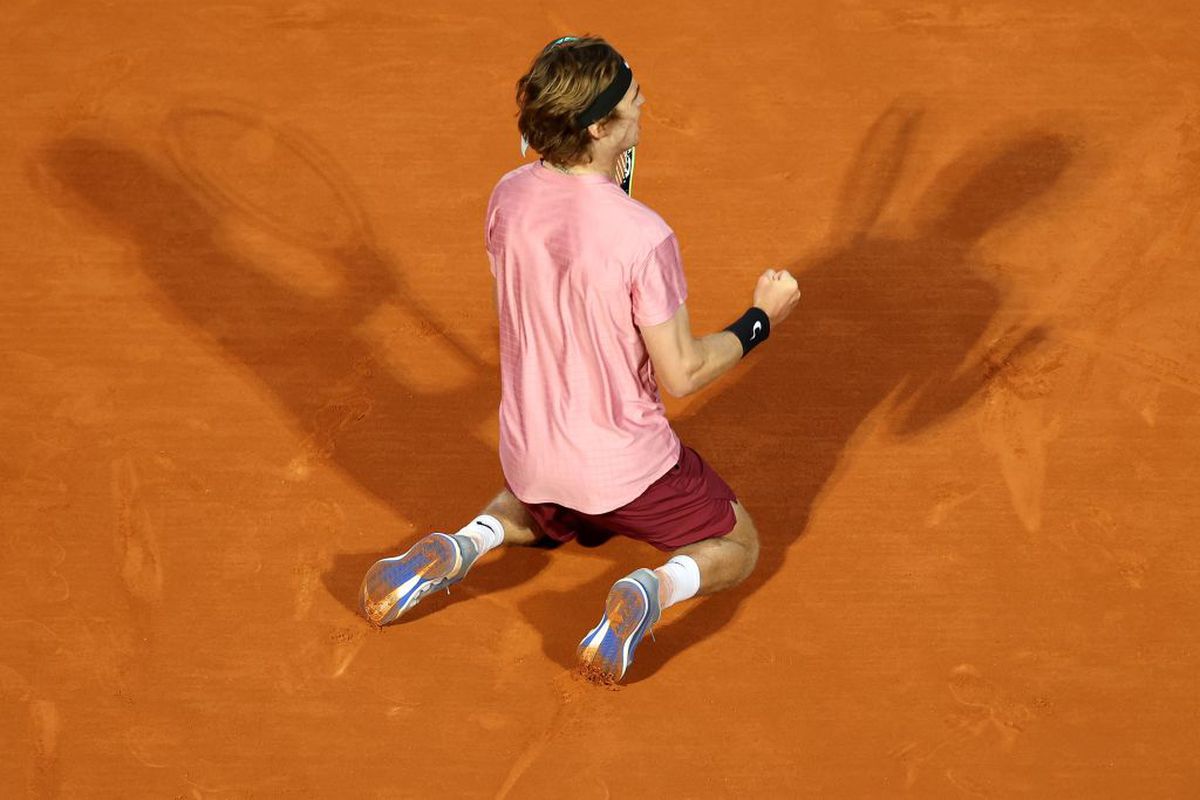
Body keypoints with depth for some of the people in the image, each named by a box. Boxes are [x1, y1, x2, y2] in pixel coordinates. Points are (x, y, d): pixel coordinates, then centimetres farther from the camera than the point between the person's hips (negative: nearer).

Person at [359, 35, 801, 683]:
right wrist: (761, 319, -3)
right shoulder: (643, 237, -29)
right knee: (736, 548, 20)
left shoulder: (508, 196, -11)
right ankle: (655, 587, -13)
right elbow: (681, 375, -18)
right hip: (625, 467, -5)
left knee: (544, 519, 41)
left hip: (528, 453, 6)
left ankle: (464, 544, 8)